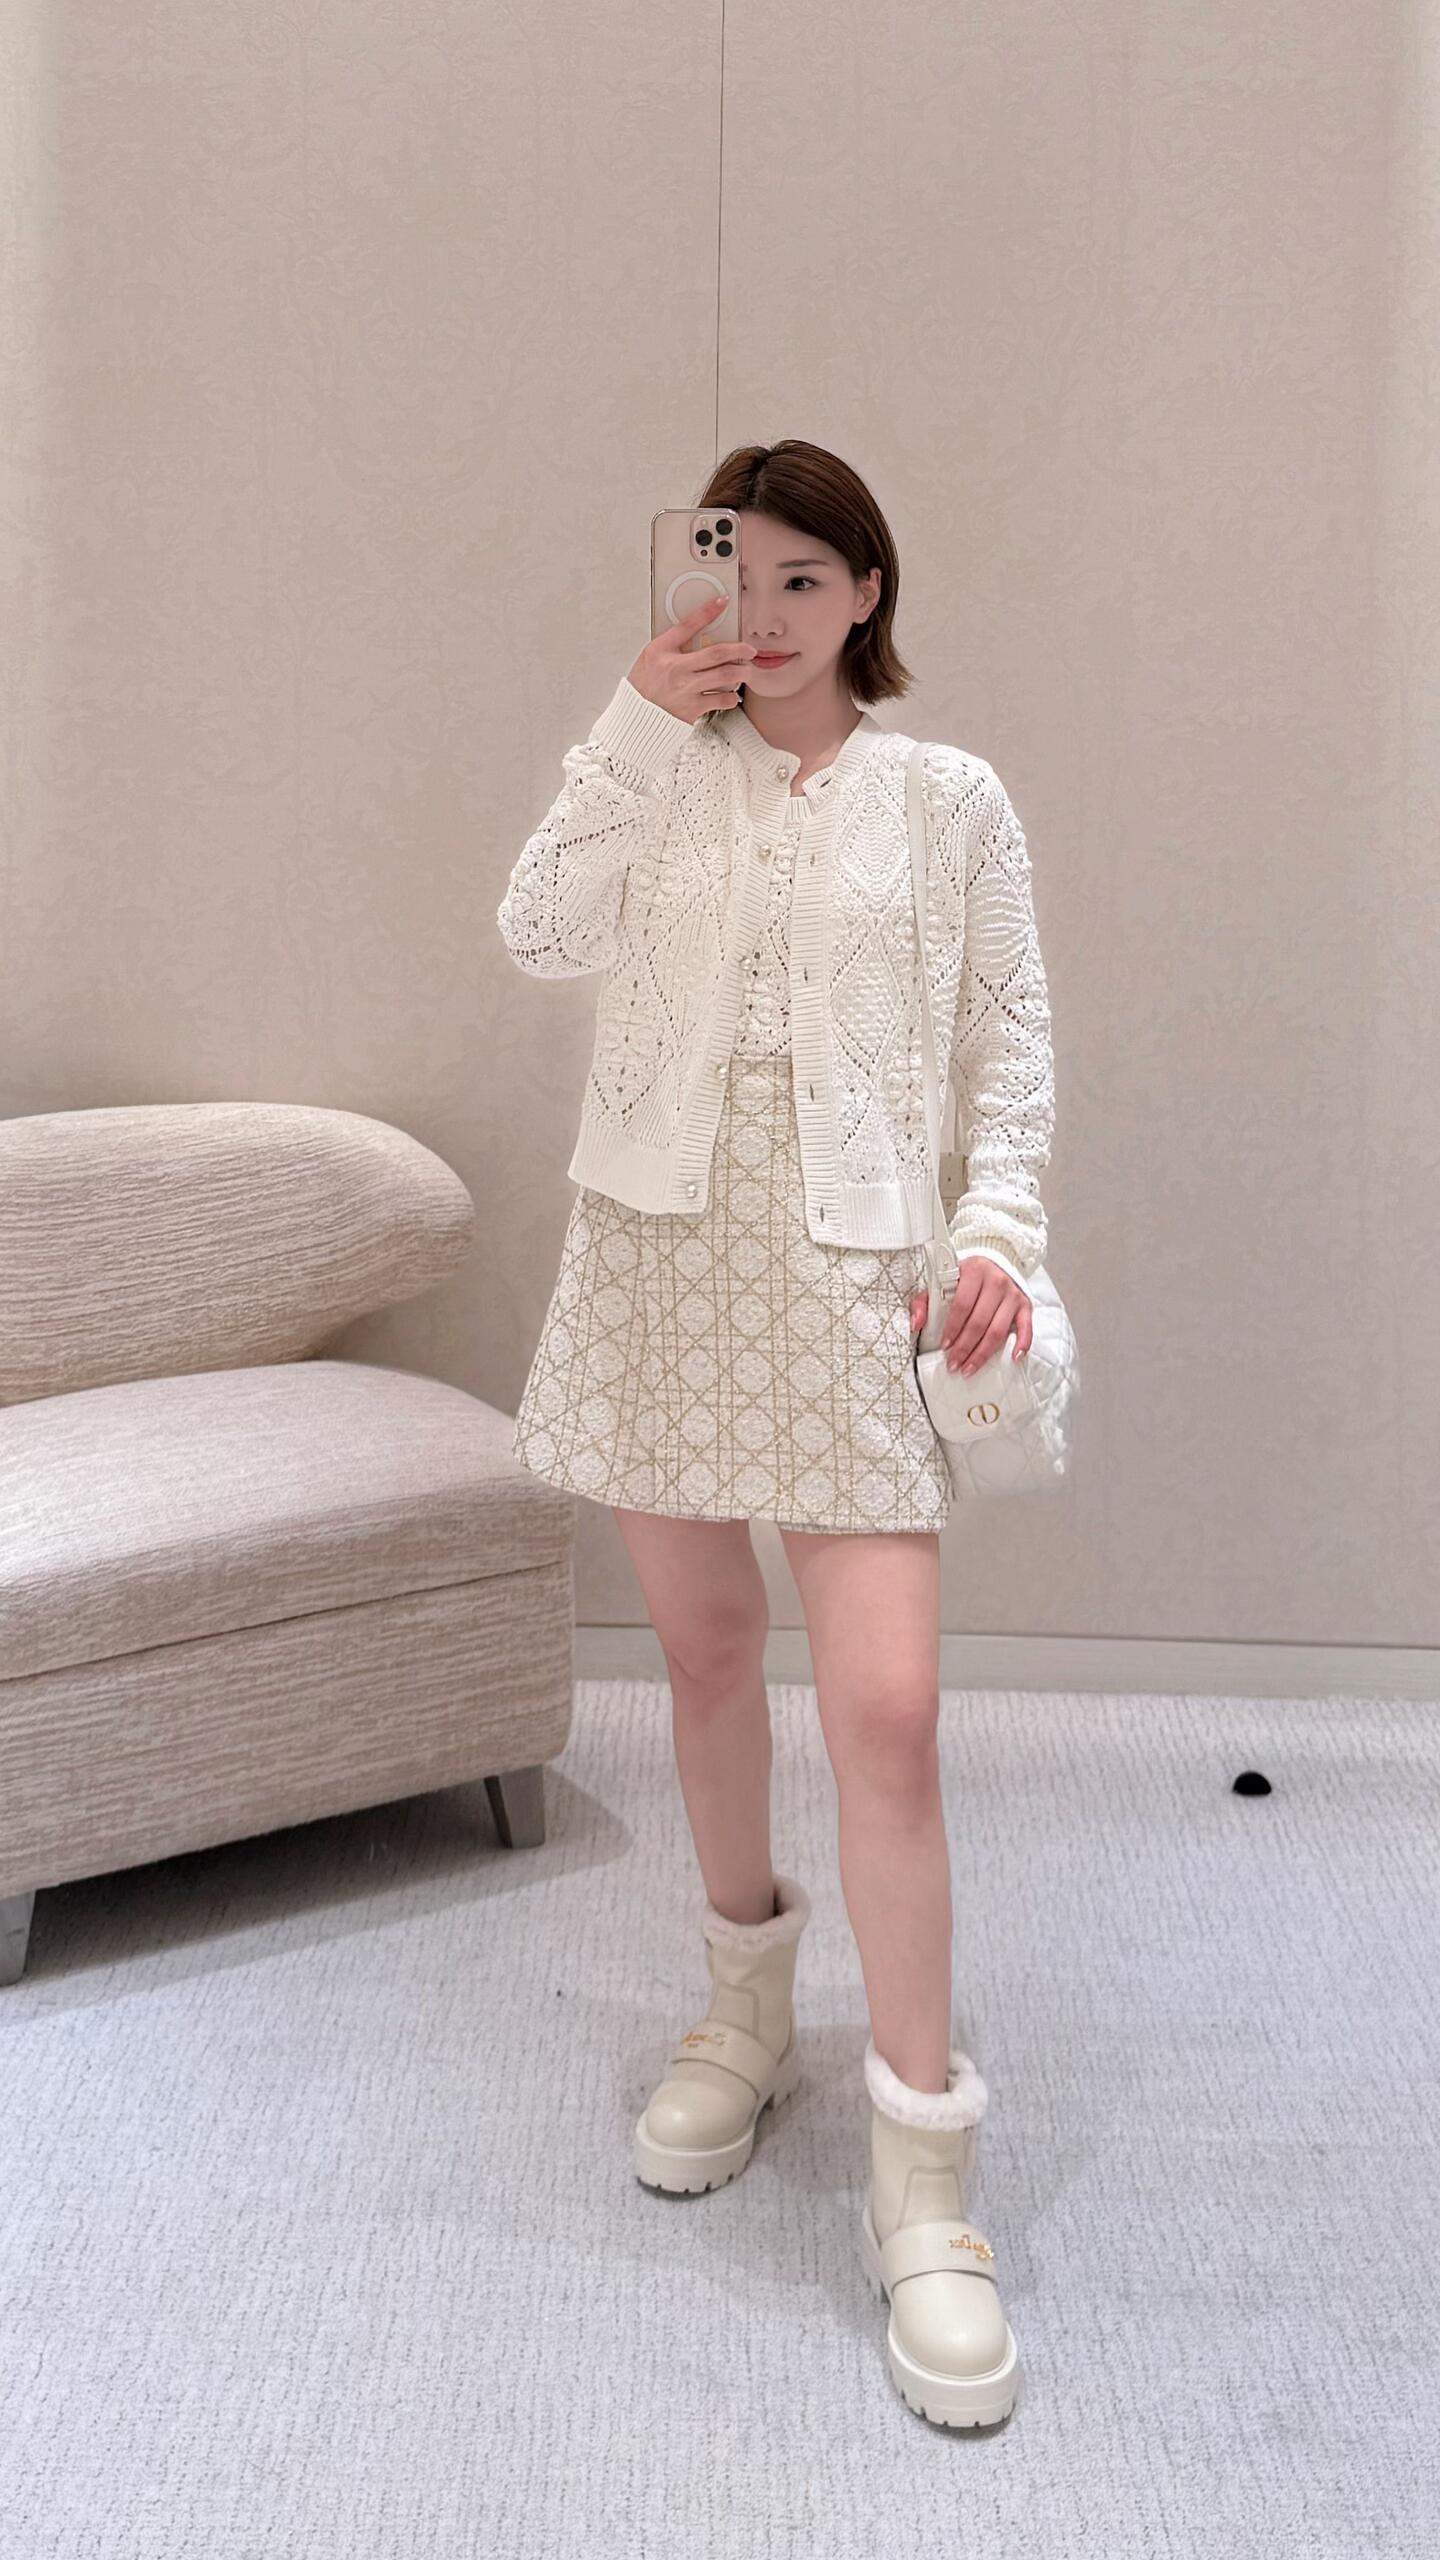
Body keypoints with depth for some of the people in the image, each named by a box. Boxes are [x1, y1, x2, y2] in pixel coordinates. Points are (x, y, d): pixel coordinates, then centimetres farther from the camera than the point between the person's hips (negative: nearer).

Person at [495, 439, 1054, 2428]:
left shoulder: (949, 797, 5)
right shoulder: (660, 764, 10)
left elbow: (1012, 1042, 6)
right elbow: (543, 932, -7)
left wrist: (999, 1227, -8)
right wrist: (640, 720, -9)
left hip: (849, 1272, -3)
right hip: (662, 1252, 3)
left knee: (887, 1711, -10)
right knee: (706, 1639, 13)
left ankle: (921, 2184, 0)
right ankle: (748, 2008, 36)